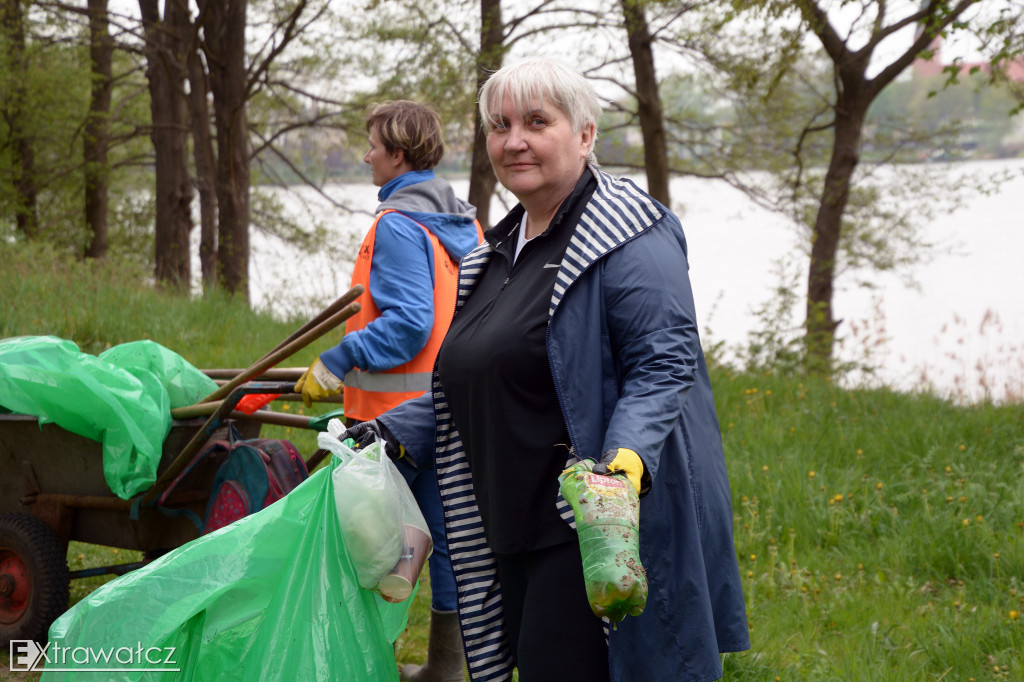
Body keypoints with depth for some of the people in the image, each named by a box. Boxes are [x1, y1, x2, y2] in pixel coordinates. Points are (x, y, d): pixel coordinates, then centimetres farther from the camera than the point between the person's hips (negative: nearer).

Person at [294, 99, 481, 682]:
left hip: (400, 406, -9)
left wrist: (335, 364, -17)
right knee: (446, 530, 11)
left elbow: (407, 323, -22)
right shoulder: (463, 220, 12)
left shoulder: (399, 224, -14)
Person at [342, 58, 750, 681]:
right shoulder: (501, 247, 18)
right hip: (515, 530, 9)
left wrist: (628, 456, -33)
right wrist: (394, 431, 16)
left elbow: (664, 366, -17)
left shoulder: (630, 236, -10)